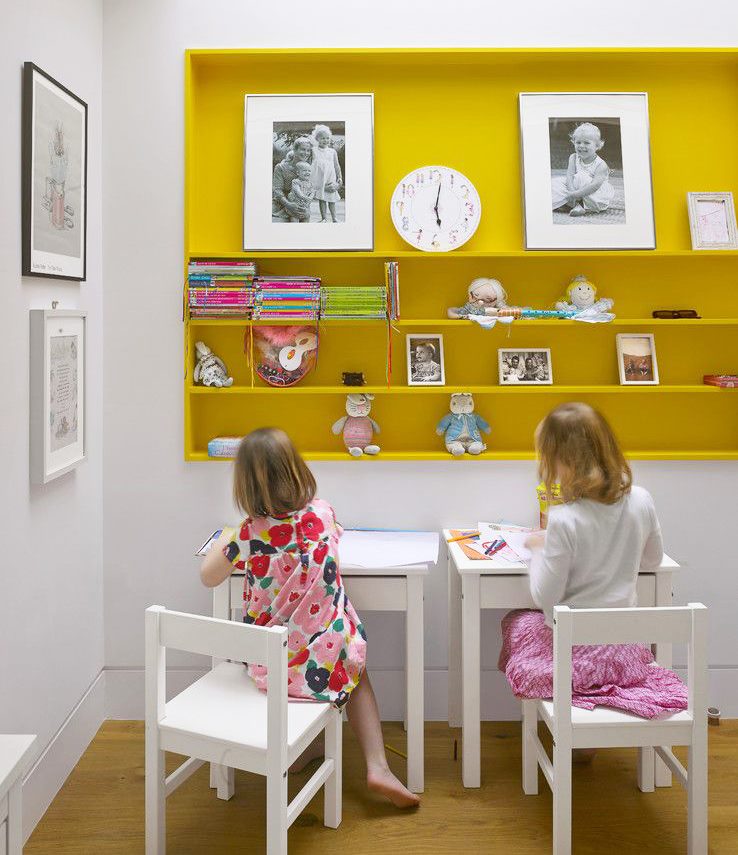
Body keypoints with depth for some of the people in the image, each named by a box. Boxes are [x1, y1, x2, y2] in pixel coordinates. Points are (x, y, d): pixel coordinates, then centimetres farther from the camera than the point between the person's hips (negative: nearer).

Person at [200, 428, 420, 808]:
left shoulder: (249, 535, -16)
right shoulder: (322, 513, -9)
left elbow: (208, 577, 1)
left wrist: (223, 540, 19)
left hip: (271, 665, 0)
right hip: (327, 658, 0)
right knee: (357, 675, 33)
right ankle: (377, 767, 19)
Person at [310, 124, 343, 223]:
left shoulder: (332, 151, 7)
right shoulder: (314, 150, 2)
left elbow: (337, 165, 10)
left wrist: (340, 178, 7)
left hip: (331, 178, 2)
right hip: (319, 178, -1)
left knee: (331, 198, 6)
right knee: (321, 198, 1)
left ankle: (334, 218, 13)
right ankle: (324, 218, 6)